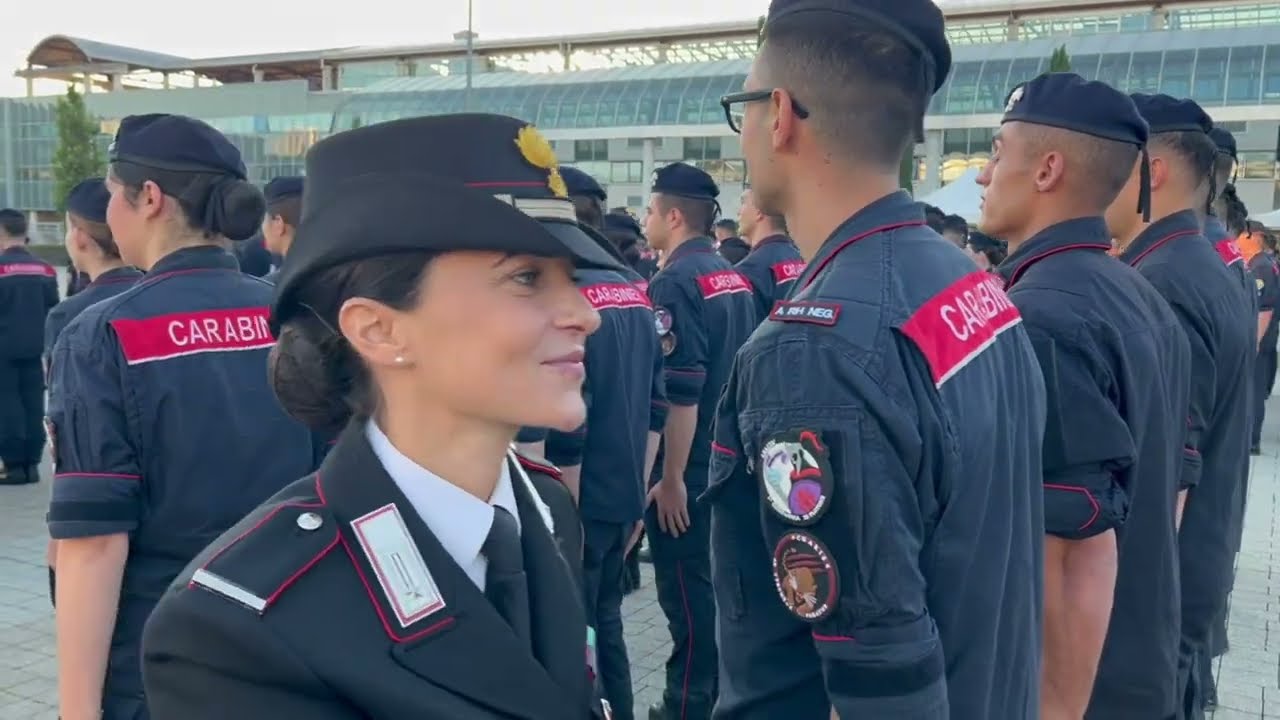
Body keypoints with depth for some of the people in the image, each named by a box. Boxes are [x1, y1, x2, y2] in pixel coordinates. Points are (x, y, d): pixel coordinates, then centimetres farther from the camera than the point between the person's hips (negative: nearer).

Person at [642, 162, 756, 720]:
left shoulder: (675, 282, -17)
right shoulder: (732, 276, 9)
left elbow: (681, 392, -23)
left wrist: (670, 477, -18)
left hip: (689, 467, -8)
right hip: (727, 457, 9)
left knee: (685, 587, 2)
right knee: (717, 579, 18)